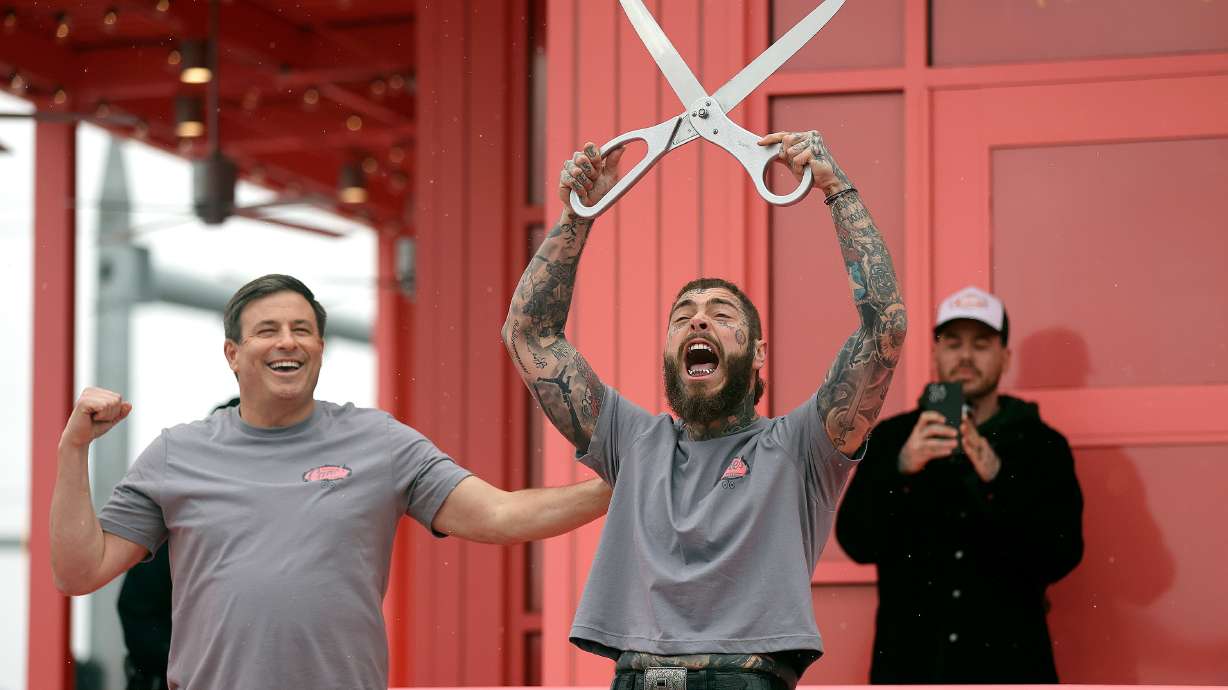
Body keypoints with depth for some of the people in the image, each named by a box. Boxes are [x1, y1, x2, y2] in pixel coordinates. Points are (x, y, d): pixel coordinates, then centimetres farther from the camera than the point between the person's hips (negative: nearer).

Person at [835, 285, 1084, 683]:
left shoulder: (1042, 446, 4)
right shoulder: (892, 438, 7)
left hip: (1008, 664, -1)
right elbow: (856, 541, -3)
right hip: (910, 663, 1)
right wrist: (902, 470, -20)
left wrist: (997, 479, -20)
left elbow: (1060, 557, -7)